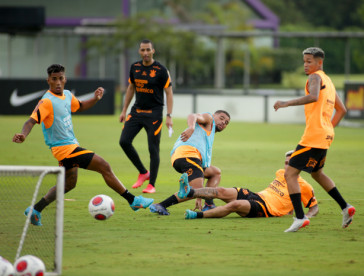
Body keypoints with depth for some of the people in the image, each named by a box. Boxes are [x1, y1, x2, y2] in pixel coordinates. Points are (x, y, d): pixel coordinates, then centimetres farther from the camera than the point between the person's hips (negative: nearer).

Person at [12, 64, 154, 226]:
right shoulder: (47, 101, -19)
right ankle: (133, 201, 2)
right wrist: (23, 135, -47)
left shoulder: (67, 95, 6)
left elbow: (79, 107, 25)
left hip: (70, 144, 10)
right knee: (104, 167, -8)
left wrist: (95, 99, 7)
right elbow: (32, 121, -28)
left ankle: (35, 210, 22)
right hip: (64, 148, -10)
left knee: (68, 184, 22)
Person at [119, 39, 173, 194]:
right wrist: (124, 110, 14)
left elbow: (169, 93, -7)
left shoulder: (161, 70, -9)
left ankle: (152, 184, 6)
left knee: (153, 149, -5)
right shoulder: (135, 67, 5)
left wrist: (169, 116, -14)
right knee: (124, 141, -8)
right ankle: (143, 172, 9)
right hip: (136, 111, 5)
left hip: (154, 113, -5)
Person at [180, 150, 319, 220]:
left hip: (266, 208, -7)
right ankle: (189, 193, -33)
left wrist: (308, 216, -14)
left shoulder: (303, 186, 2)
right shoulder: (280, 173, 21)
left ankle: (197, 215, -39)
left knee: (235, 204, -33)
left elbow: (314, 207, 5)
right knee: (223, 192, -16)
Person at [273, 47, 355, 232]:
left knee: (290, 174, -10)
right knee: (317, 173, 29)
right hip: (326, 136, 10)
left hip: (313, 136, -10)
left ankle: (300, 218, -20)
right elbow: (341, 110, 27)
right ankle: (345, 208, 29)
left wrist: (287, 103, -29)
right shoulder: (328, 82, 21)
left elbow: (313, 97, -30)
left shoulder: (315, 77, -8)